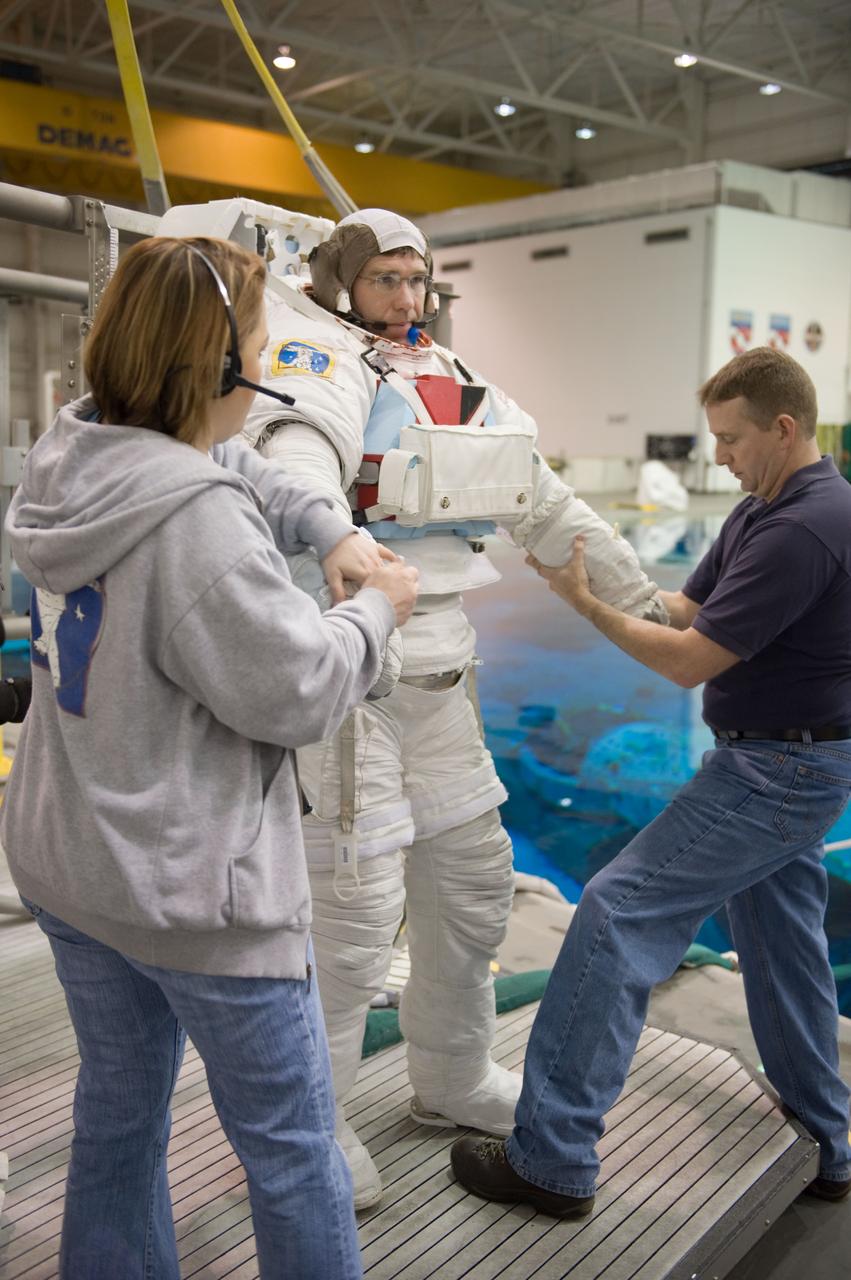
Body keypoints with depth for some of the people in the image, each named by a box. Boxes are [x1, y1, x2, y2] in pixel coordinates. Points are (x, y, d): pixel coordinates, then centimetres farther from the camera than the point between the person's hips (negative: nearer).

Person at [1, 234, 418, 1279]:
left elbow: (230, 471, 16)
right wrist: (376, 609, -4)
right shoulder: (196, 525, -29)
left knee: (117, 1114, 26)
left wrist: (330, 528, 4)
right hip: (191, 890, -9)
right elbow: (299, 691, -20)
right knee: (290, 1151, 13)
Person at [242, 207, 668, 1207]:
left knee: (473, 874, 16)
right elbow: (299, 486, -28)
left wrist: (641, 601, 22)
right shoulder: (324, 362, -6)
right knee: (357, 901, -4)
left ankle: (452, 1079, 37)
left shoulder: (459, 385, 16)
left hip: (436, 666, 8)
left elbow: (549, 511, 21)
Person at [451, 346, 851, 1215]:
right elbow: (685, 608, 10)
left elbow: (688, 661, -21)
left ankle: (552, 1158, -6)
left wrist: (585, 601, -13)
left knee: (616, 914, -12)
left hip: (773, 774, -10)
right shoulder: (764, 510, 11)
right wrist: (597, 576, -3)